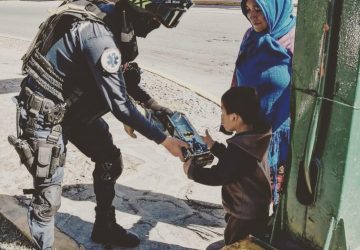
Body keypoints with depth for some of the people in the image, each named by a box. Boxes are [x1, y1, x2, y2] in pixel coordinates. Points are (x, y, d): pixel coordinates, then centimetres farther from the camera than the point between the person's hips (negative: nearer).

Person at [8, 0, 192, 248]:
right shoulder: (99, 35, -32)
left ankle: (105, 228, 33)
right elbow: (118, 103, -27)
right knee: (49, 194, -3)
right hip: (45, 114, -9)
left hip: (75, 107, 9)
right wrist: (163, 139, -19)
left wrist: (150, 102, 9)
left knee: (110, 160, 14)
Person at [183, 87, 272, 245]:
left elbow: (216, 176, -26)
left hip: (245, 216, -9)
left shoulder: (241, 148, -33)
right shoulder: (255, 138, -3)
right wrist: (212, 146, 16)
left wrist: (191, 170, -11)